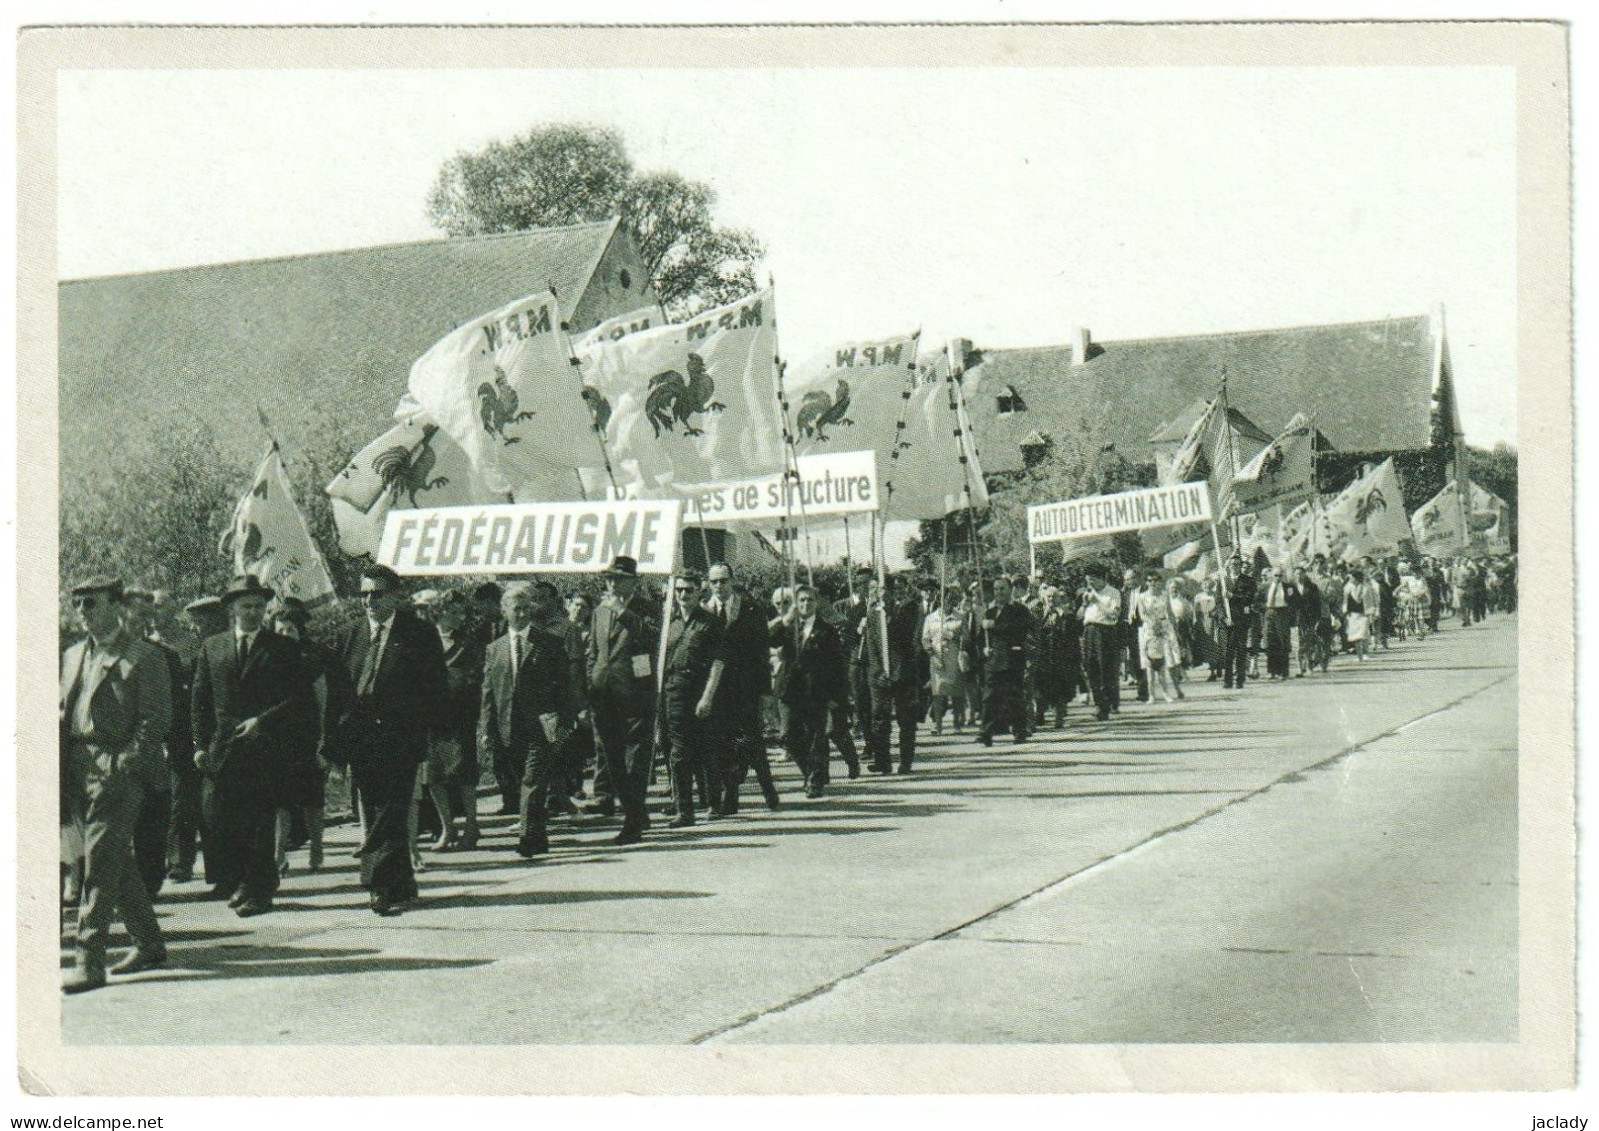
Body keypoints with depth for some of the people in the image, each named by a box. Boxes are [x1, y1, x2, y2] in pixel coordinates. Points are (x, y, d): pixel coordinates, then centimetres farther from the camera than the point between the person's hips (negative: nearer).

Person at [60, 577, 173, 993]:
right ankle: (149, 945, 25)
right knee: (117, 862, 14)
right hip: (79, 772, 7)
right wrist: (63, 765, 6)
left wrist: (122, 767, -18)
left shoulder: (143, 658, -5)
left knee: (100, 864, -11)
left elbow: (155, 721, -10)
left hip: (118, 773, -7)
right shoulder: (72, 656, 18)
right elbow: (63, 713, 20)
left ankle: (90, 961, -11)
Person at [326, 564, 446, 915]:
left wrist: (417, 728, -9)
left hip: (400, 741, -4)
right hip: (360, 742, 4)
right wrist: (335, 741, 3)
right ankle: (400, 887, 16)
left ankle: (383, 884, -11)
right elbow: (335, 692, 12)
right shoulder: (349, 637, 13)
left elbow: (434, 688, 0)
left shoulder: (420, 634, 1)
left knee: (391, 815, -10)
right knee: (377, 816, 8)